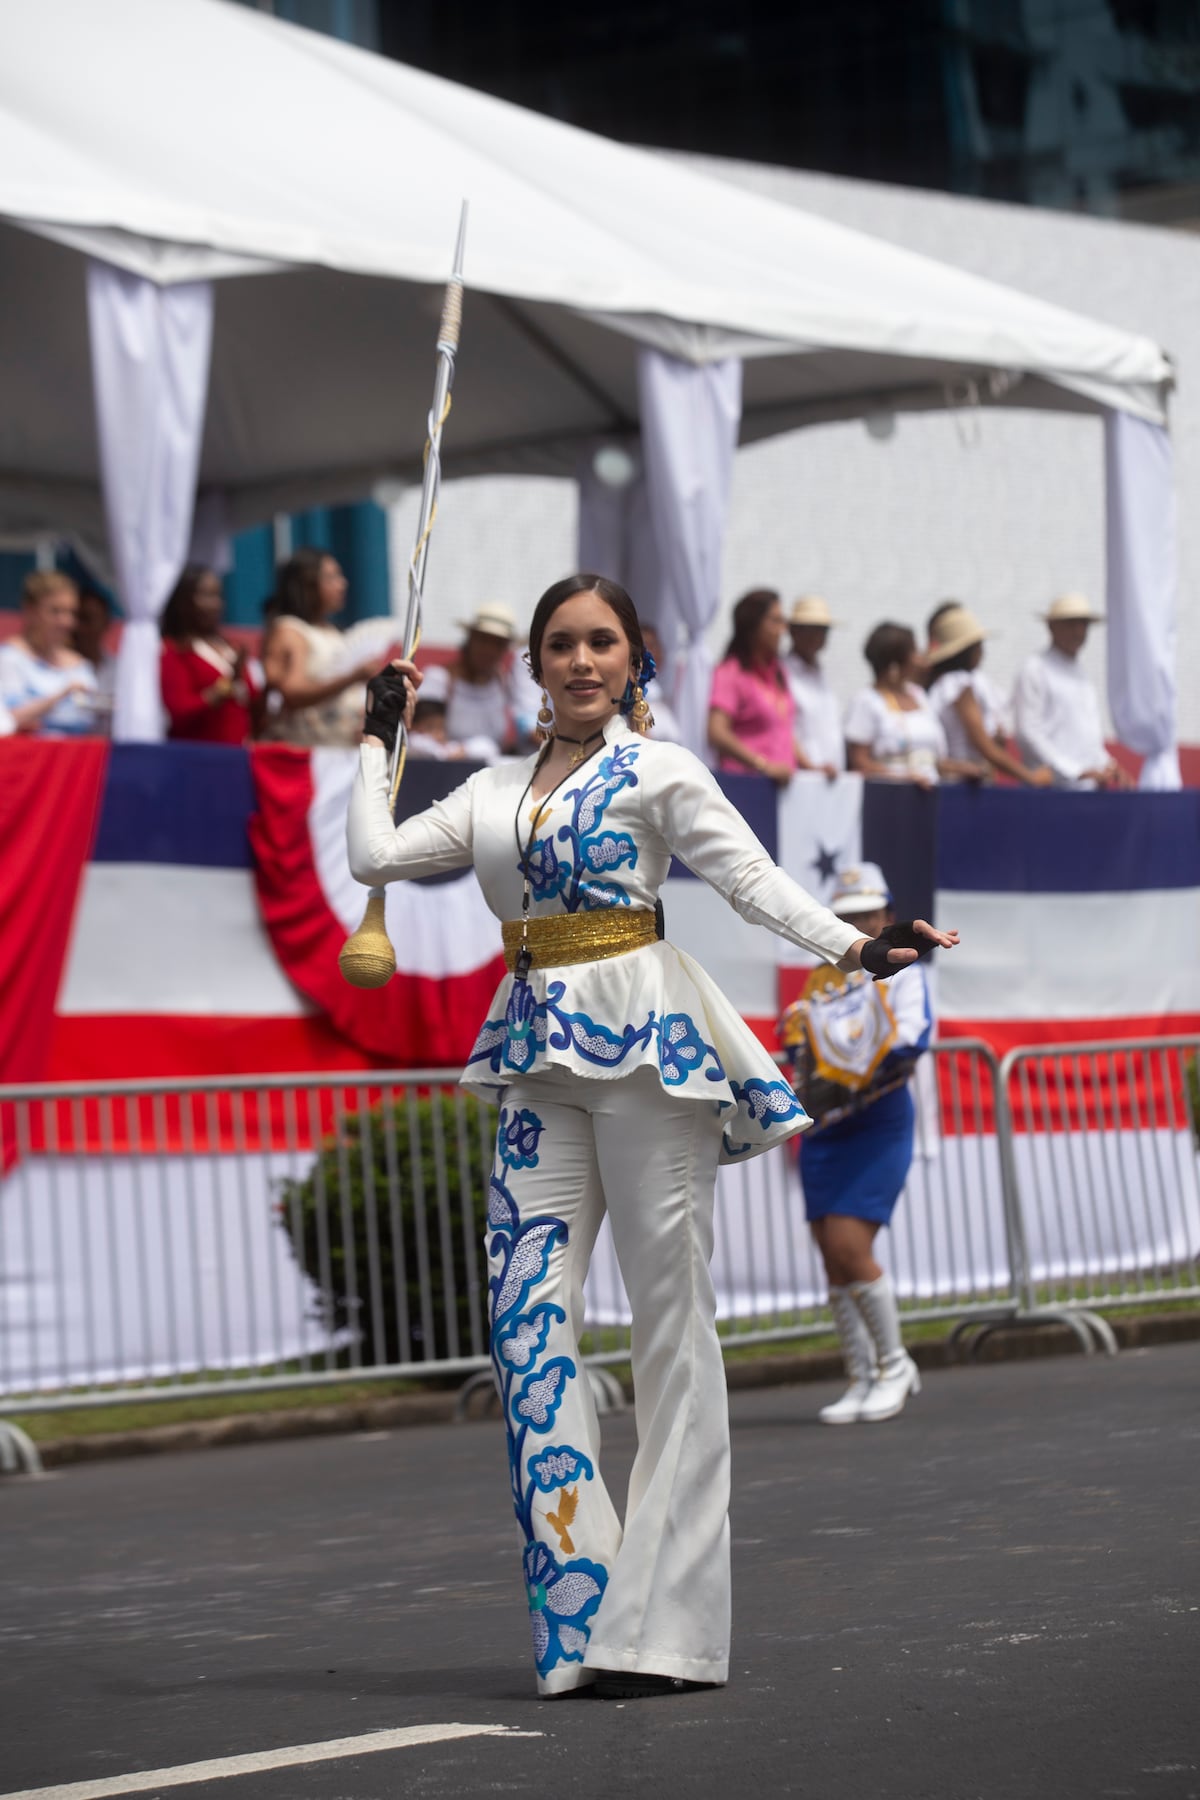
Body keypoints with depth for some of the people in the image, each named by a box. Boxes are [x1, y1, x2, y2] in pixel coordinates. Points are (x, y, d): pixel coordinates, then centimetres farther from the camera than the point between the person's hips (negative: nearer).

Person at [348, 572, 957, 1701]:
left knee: (671, 1317, -4)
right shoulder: (496, 790, 16)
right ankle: (579, 1612, -1)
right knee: (527, 1316, -4)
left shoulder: (658, 771, 2)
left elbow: (752, 878, -7)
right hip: (539, 1056, 5)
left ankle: (666, 1622, -3)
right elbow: (377, 856, 14)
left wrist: (853, 946, -22)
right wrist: (379, 738, 22)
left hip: (644, 1041, -5)